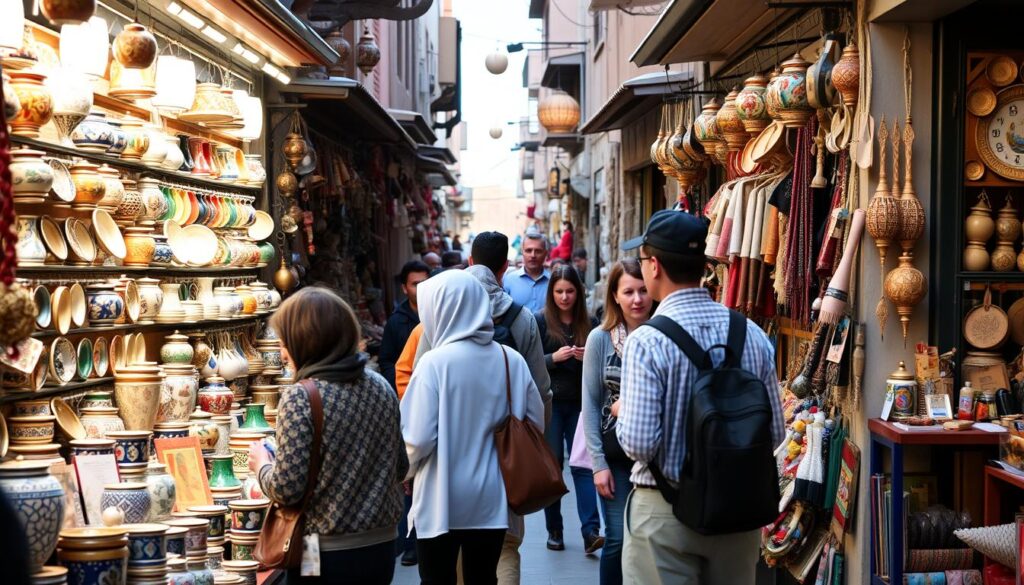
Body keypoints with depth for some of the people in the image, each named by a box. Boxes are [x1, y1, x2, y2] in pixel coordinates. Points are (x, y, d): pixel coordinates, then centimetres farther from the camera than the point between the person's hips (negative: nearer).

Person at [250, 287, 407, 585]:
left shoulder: (300, 397, -17)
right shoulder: (380, 386, 1)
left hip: (328, 554, -5)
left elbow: (287, 489, -17)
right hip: (381, 546, 6)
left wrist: (261, 464, 1)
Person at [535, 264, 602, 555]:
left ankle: (591, 531, -11)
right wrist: (554, 358, -19)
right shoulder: (540, 321, -1)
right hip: (549, 402, -1)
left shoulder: (589, 323, 6)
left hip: (580, 403, 1)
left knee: (583, 465, -5)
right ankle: (554, 530, 14)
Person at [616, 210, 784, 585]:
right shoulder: (753, 335, -3)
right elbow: (775, 432, 2)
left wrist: (621, 414, 1)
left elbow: (639, 443, -19)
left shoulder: (646, 342, -17)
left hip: (665, 511, -4)